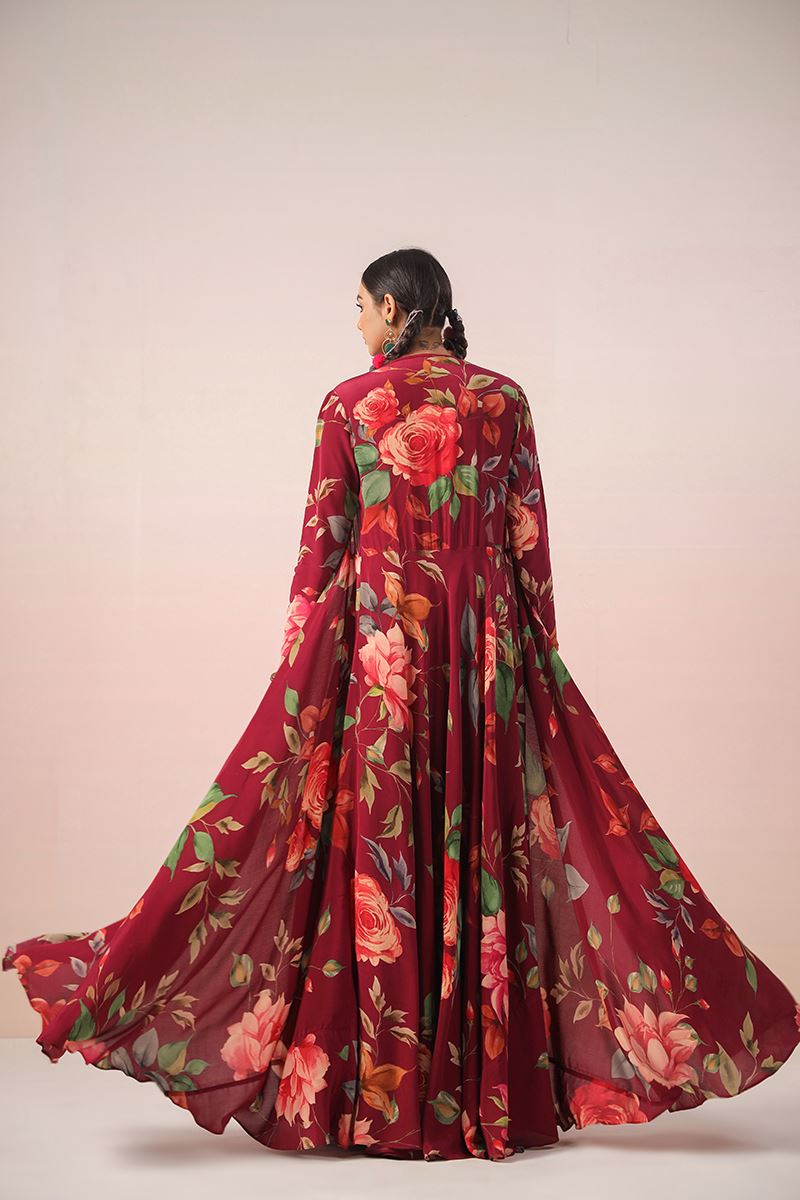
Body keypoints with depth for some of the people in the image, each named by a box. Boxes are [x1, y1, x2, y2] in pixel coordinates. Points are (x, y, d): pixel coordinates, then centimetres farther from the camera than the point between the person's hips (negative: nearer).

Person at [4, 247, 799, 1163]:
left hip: (375, 642, -2)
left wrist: (299, 669, 5)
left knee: (376, 852, 2)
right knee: (484, 846, 6)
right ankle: (497, 1095, 9)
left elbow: (321, 544, -1)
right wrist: (537, 653, 12)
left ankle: (381, 1096, 5)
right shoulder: (503, 399, 4)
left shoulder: (349, 405, -1)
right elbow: (530, 539, 4)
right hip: (485, 644, 2)